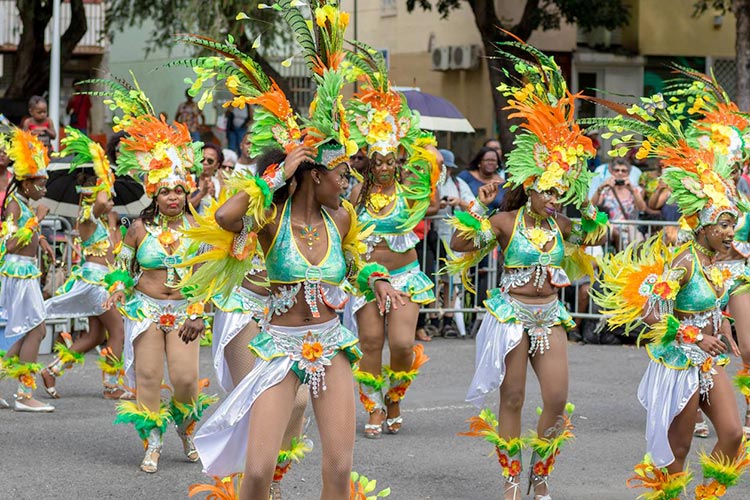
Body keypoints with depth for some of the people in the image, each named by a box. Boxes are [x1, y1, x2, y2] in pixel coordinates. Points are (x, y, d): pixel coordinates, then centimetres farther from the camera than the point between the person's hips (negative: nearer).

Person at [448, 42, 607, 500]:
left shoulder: (559, 224, 6)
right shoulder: (505, 222, -9)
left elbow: (594, 237, 23)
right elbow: (459, 243, -17)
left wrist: (589, 206, 11)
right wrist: (479, 207, -22)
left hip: (549, 316, 4)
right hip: (511, 315, -4)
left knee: (557, 398, -4)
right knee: (512, 398, 0)